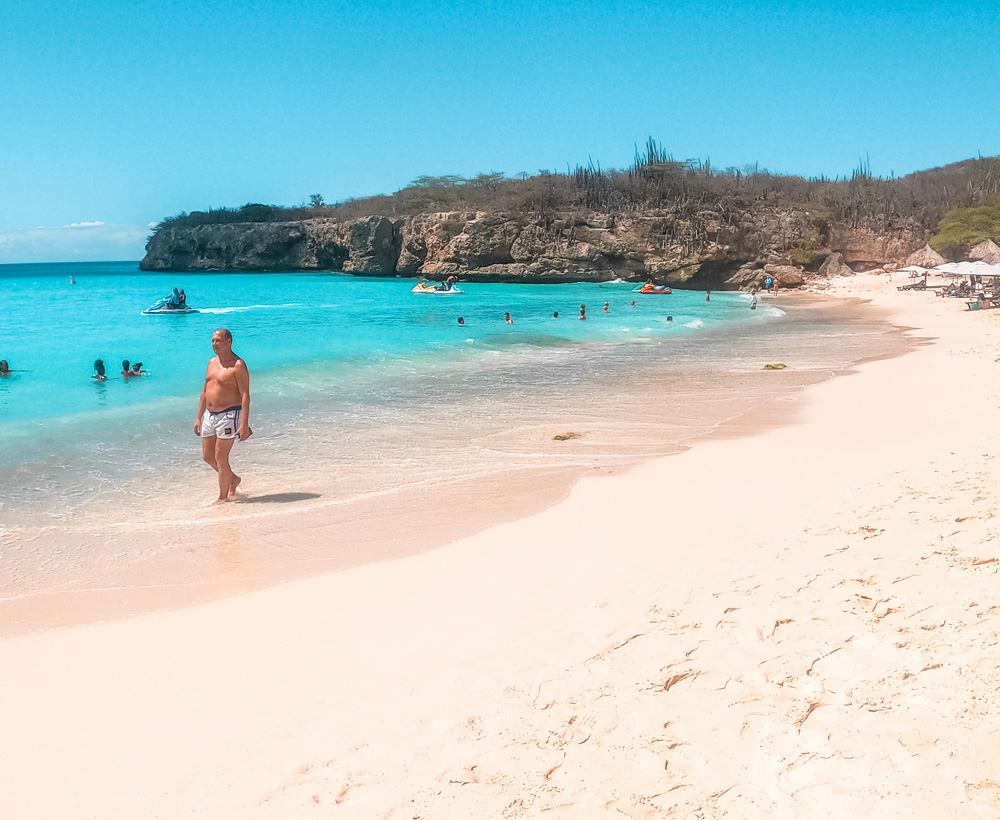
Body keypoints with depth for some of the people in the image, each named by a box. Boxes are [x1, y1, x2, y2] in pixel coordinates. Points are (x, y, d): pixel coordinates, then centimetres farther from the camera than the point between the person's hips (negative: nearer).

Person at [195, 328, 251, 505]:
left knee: (220, 457, -4)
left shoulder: (238, 365, -12)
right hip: (209, 415, 8)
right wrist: (198, 417, 16)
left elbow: (245, 395, -16)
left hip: (229, 415, -8)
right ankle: (233, 479, 33)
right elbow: (205, 391, 19)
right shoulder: (212, 362, 13)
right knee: (208, 456, 12)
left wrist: (244, 424, -21)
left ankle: (223, 497, 10)